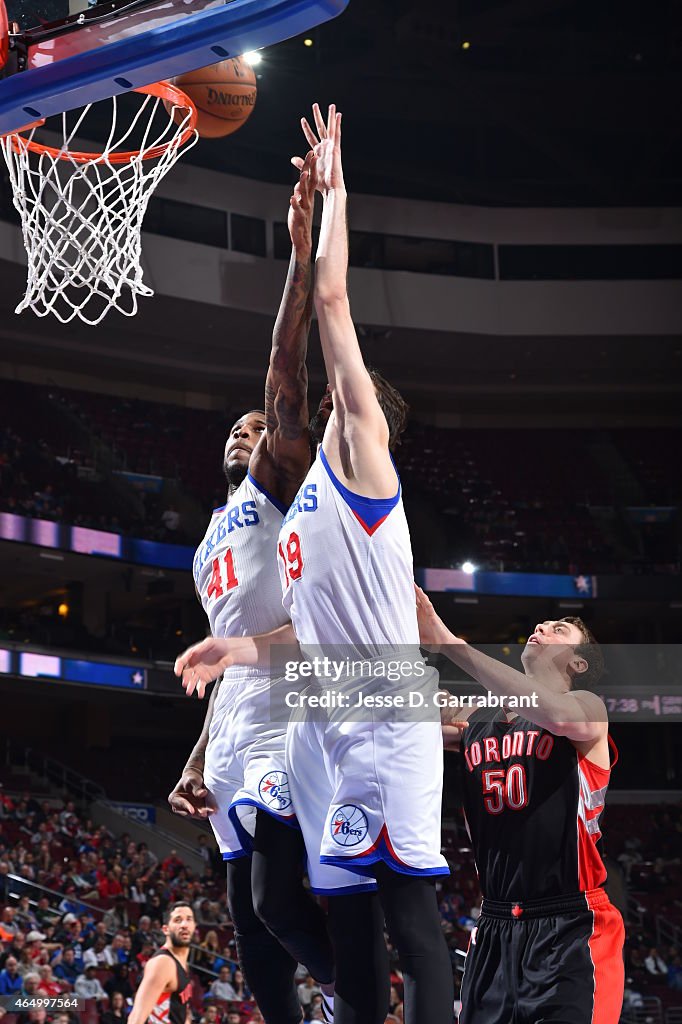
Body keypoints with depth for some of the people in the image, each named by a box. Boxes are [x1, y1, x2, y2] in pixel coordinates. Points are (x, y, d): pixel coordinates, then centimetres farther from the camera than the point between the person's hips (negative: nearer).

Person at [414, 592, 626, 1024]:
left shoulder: (588, 709, -1)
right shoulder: (477, 722, 14)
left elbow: (556, 714, -25)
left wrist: (450, 642, -28)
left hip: (572, 934, -5)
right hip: (493, 933, 5)